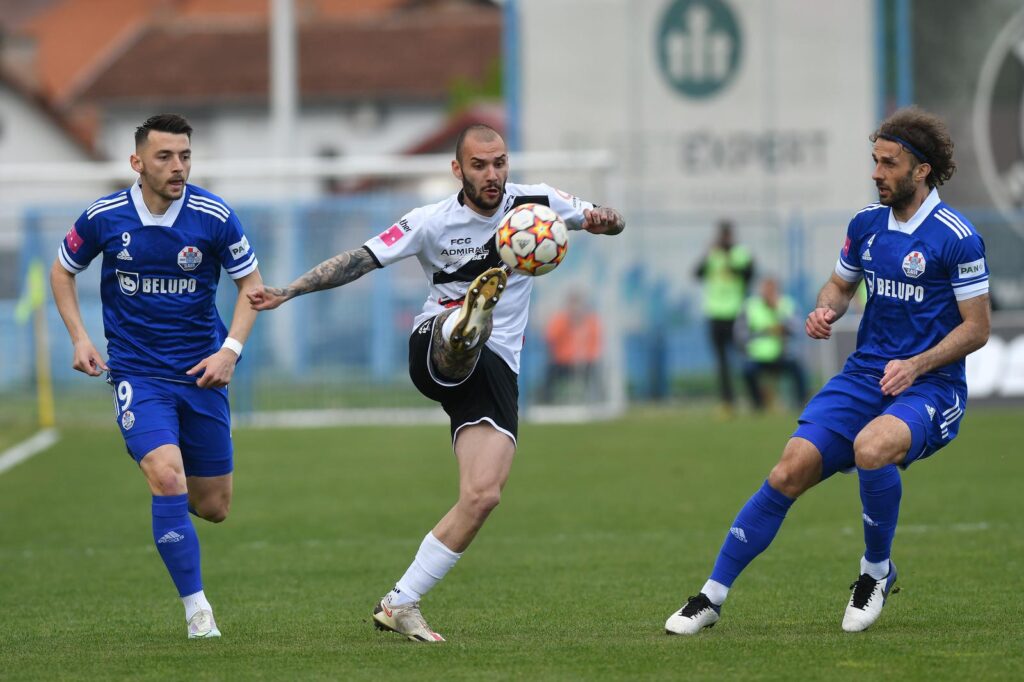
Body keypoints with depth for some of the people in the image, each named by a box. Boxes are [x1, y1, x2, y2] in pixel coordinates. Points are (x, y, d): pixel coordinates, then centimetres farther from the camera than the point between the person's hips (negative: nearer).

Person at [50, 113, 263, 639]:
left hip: (201, 373, 2)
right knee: (168, 479, -23)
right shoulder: (104, 217, -7)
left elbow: (251, 282, 3)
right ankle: (197, 610, -13)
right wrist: (79, 337, -1)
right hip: (136, 374, -2)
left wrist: (230, 349, -10)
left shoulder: (214, 217, -9)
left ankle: (164, 491, 42)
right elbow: (62, 271, 11)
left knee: (213, 507, 5)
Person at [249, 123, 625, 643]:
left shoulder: (535, 204, 4)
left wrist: (604, 220, -12)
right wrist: (287, 292, -12)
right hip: (435, 354, -2)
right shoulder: (433, 222, -4)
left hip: (496, 370, 2)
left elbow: (605, 221, 13)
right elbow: (360, 260, -4)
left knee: (483, 495, -12)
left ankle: (400, 604, -4)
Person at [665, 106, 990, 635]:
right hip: (864, 375, 5)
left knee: (871, 448, -36)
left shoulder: (957, 238, -10)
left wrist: (916, 364, -19)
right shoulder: (866, 224, 8)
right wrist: (825, 309, 0)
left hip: (929, 387, -5)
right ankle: (713, 596, -5)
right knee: (791, 471, -13)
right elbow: (840, 284, 24)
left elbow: (977, 328, -7)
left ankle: (877, 570, -10)